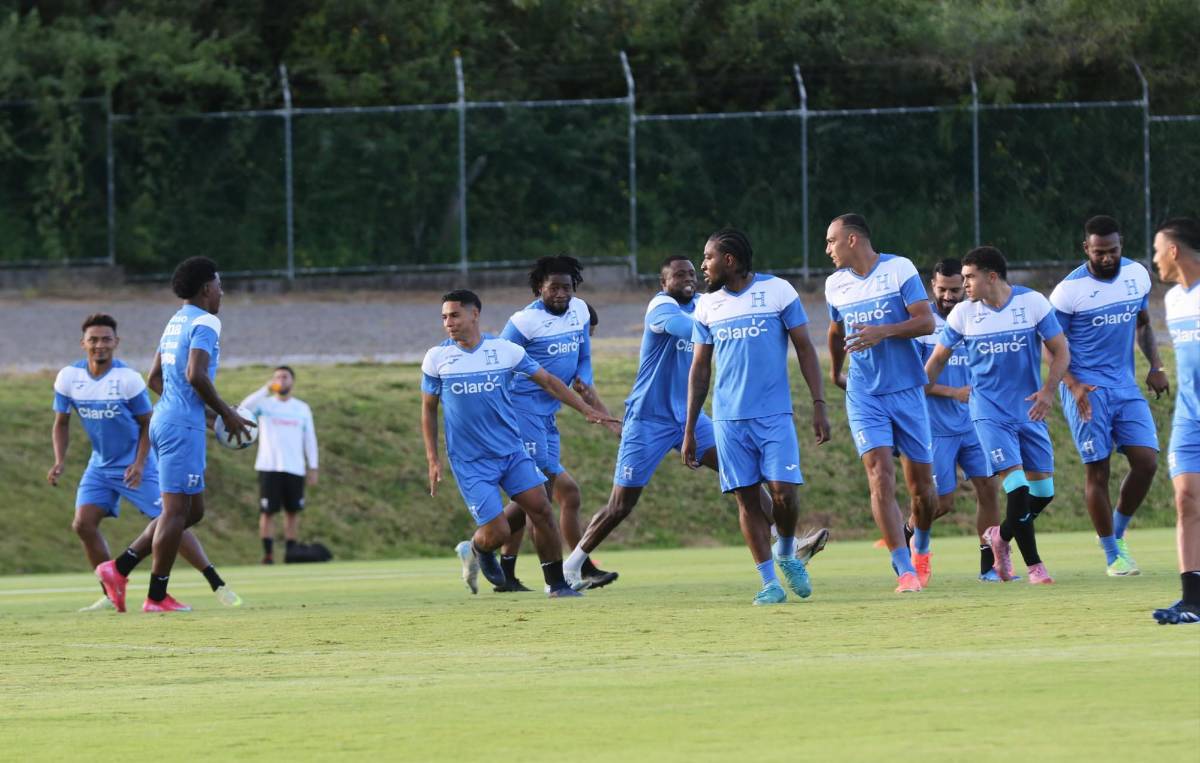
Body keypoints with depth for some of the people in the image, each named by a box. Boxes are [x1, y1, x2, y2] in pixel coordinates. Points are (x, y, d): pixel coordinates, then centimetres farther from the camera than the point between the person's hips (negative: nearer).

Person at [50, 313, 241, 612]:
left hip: (135, 466, -4)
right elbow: (62, 424, 6)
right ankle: (111, 595, 3)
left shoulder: (128, 379, -18)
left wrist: (139, 464, -19)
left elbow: (147, 425, -7)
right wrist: (60, 462, -8)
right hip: (100, 465, 4)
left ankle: (217, 584, -4)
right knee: (83, 524, -10)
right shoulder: (68, 378, -7)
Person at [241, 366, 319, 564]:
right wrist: (266, 390, -23)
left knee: (293, 511, 4)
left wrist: (313, 468, 5)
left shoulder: (302, 408, 11)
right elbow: (245, 408, -18)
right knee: (267, 512, -5)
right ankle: (268, 554, -1)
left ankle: (291, 553, 10)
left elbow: (310, 439, 12)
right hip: (269, 467, -2)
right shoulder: (265, 404, 3)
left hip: (295, 469, 2)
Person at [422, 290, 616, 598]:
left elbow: (547, 381, 8)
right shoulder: (437, 358, -2)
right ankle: (477, 550, 25)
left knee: (540, 509, -11)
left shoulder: (505, 350, -2)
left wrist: (587, 410, 5)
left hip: (512, 451, 2)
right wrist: (433, 460, 2)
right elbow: (428, 410, 7)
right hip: (470, 462, -2)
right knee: (497, 532, -11)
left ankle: (557, 584, 2)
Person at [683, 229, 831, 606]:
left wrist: (819, 404, -7)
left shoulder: (778, 291, -1)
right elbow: (700, 368, 14)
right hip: (729, 419, 3)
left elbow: (805, 349, 1)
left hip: (774, 415, -3)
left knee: (783, 492, -12)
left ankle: (786, 553, 17)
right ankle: (769, 582, 5)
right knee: (747, 499, 0)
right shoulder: (707, 306, 9)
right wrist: (689, 430, 11)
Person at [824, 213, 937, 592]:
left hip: (907, 390, -2)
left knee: (921, 483, 4)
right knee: (880, 476, -17)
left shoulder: (899, 269, -6)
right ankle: (905, 570, -19)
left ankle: (920, 547, 35)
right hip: (864, 397, 2)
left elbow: (926, 322, -12)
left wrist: (883, 332, -25)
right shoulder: (835, 284, 7)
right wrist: (835, 372, 34)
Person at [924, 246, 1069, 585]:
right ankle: (1033, 565, -6)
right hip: (990, 412, -2)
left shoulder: (1033, 303, -5)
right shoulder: (963, 314, -2)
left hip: (1029, 410, 2)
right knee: (1016, 487, -15)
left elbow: (1060, 351, -1)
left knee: (1043, 491, 2)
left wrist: (1048, 390, -17)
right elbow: (937, 359, 8)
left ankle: (1001, 536, 28)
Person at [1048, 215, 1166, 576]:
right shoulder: (1069, 291, -12)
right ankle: (1112, 555, 7)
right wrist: (1074, 385, -20)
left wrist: (1155, 366, 5)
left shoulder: (1137, 275, 4)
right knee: (1097, 470, -5)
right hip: (1087, 389, -5)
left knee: (1147, 462, -5)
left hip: (1126, 385, 5)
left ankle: (1118, 535, 17)